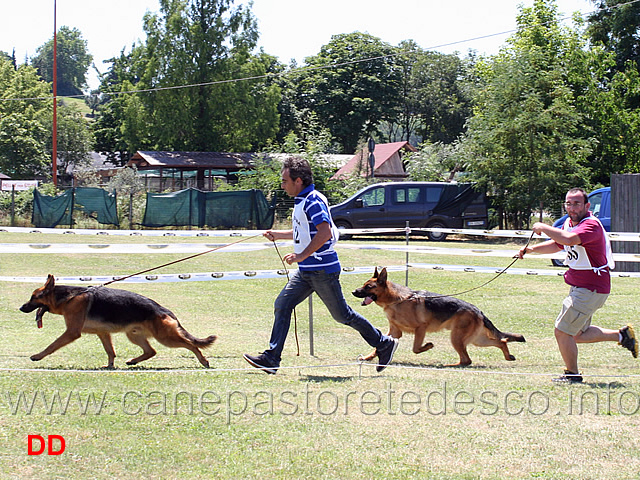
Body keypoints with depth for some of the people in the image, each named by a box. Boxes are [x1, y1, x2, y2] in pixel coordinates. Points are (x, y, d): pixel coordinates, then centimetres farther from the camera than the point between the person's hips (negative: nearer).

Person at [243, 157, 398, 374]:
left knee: (341, 314, 0)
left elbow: (324, 233, -27)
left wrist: (301, 255, -25)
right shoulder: (301, 201, 14)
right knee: (282, 305, 1)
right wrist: (278, 235, 27)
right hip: (306, 271, 10)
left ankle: (384, 344, 14)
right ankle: (271, 358, 1)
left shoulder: (314, 201, -17)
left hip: (322, 270, -10)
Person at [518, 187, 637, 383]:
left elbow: (568, 239, -42)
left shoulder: (591, 225, -23)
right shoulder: (569, 223, 7)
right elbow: (557, 244, 26)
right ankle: (622, 335, 29)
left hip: (590, 290, -10)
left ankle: (572, 374, 14)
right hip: (579, 287, 10)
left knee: (562, 331, -4)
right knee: (578, 335, 18)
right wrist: (532, 249, 12)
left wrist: (542, 227, -30)